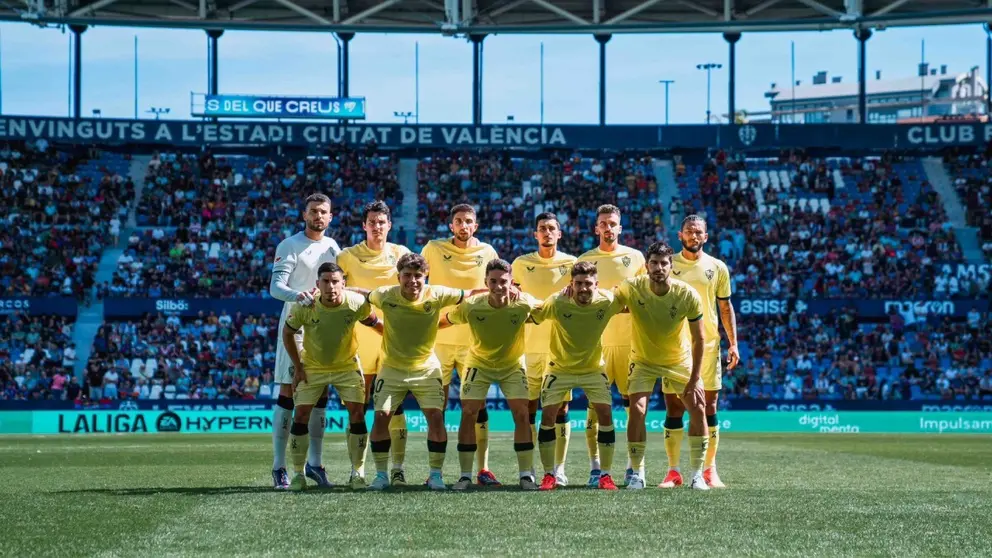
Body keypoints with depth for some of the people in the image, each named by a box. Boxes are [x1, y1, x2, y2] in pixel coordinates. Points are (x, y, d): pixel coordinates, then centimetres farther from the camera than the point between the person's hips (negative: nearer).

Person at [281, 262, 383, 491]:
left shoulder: (357, 303, -24)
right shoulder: (304, 307, -24)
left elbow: (375, 324, -4)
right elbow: (287, 333, -7)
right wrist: (297, 367, -6)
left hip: (347, 366, 0)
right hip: (312, 367, 0)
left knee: (357, 413, -10)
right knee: (301, 414, -8)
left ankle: (357, 473, 2)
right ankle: (299, 474, 4)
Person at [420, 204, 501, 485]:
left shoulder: (487, 252, 3)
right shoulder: (433, 249, 0)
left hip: (474, 340, 0)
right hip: (439, 338, 0)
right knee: (437, 406, 2)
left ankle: (483, 469, 2)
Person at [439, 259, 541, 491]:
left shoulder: (524, 304, -26)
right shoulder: (471, 306, -27)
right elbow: (445, 321, -12)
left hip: (513, 365, 0)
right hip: (479, 363, 0)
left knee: (521, 414, -10)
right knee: (468, 413, -8)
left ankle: (526, 474, -1)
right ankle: (465, 475, 3)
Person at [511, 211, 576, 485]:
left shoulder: (571, 263, 3)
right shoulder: (521, 264, 5)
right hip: (530, 346, 0)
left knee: (561, 406, 0)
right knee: (528, 406, 0)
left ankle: (559, 468, 5)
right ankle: (528, 468, 5)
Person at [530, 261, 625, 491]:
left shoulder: (607, 301, -19)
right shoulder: (557, 303, -24)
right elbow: (530, 316, -19)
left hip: (593, 368, 1)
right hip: (560, 368, -1)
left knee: (605, 414, -10)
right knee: (547, 415, -8)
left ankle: (605, 475, 1)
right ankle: (549, 475, 5)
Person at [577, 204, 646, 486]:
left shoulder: (635, 257, 7)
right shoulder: (585, 260, 7)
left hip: (629, 341, 0)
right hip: (596, 341, 0)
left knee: (634, 403, 0)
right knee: (595, 404, -4)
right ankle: (595, 467, 0)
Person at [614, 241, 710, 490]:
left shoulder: (688, 295, -23)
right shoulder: (632, 288, -24)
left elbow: (698, 338, -14)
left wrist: (694, 379, -15)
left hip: (680, 360, 1)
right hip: (644, 360, -1)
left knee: (697, 409, -7)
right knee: (637, 410, -17)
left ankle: (697, 474, 6)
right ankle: (637, 474, -3)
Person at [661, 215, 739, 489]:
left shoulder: (717, 268, 6)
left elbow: (726, 307, 10)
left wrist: (733, 342, 3)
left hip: (708, 345, 1)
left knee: (709, 407, 1)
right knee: (674, 409, -1)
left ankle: (709, 470, 7)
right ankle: (673, 471, 4)